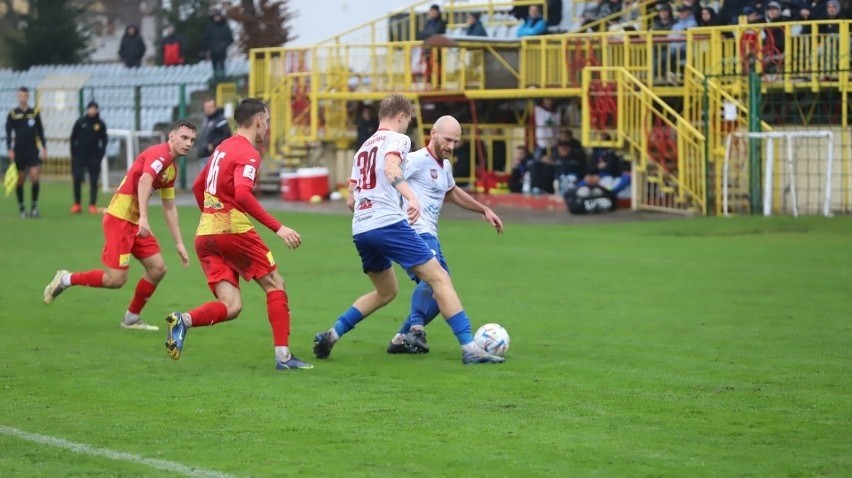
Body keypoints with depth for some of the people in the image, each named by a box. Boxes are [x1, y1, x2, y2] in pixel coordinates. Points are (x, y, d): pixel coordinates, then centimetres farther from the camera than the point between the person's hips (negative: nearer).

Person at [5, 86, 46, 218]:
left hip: (33, 150, 0)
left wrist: (44, 148, 7)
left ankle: (34, 205, -3)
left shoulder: (35, 113, 6)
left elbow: (40, 131, 12)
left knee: (35, 177, -13)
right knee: (20, 180, 3)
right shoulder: (12, 114, 1)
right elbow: (9, 133, 1)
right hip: (19, 152, 0)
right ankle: (21, 208, 13)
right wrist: (10, 149, -9)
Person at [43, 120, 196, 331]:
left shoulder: (172, 169, 14)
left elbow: (169, 208, 22)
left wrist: (179, 243, 20)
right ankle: (66, 279, 7)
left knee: (157, 269, 4)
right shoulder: (159, 154, -15)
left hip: (135, 222, 9)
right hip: (120, 218, -9)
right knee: (116, 279, -12)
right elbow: (144, 181, -33)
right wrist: (144, 218, -45)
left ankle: (131, 319, 16)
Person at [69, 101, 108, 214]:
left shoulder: (100, 124, 2)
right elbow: (73, 138, 4)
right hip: (80, 156, 0)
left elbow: (104, 140, 7)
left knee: (93, 181, -1)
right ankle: (77, 204, 4)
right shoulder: (80, 122, 1)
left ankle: (92, 205, 4)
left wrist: (101, 153, -3)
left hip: (94, 157, 0)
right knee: (77, 179, -6)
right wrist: (73, 153, 0)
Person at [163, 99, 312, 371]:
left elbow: (198, 187, 28)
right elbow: (242, 195, -24)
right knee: (274, 285, 8)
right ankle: (283, 355, 2)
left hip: (205, 235, 7)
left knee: (231, 306, 1)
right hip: (234, 230, -7)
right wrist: (277, 228, -24)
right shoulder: (248, 153, -9)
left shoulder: (222, 148, 18)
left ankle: (184, 320, -25)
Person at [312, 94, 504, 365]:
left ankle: (330, 336, 17)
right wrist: (411, 197, -36)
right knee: (440, 279, -6)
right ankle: (469, 349, -14)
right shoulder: (397, 139, 2)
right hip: (389, 223, -8)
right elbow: (391, 169, -22)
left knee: (386, 292, 25)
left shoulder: (363, 148, 25)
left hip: (360, 230, 8)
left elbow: (350, 201, 25)